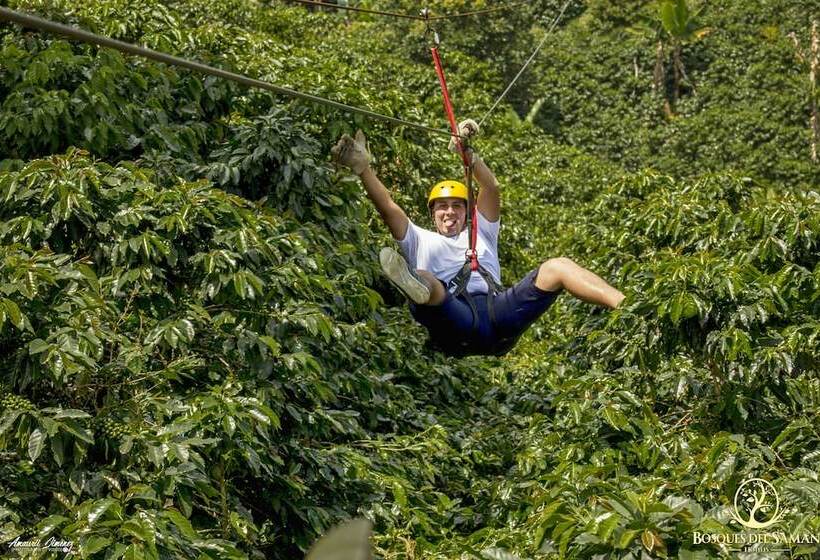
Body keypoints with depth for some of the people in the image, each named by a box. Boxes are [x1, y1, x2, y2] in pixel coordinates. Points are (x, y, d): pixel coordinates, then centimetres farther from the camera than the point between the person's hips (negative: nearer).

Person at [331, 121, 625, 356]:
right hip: (455, 325, -2)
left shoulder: (480, 233, 35)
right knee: (426, 281, -35)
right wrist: (362, 168, 3)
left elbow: (491, 188, 19)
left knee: (557, 267, -14)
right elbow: (388, 207, 16)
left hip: (496, 310, 2)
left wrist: (468, 155, 3)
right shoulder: (421, 241, 31)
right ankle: (417, 288, -76)